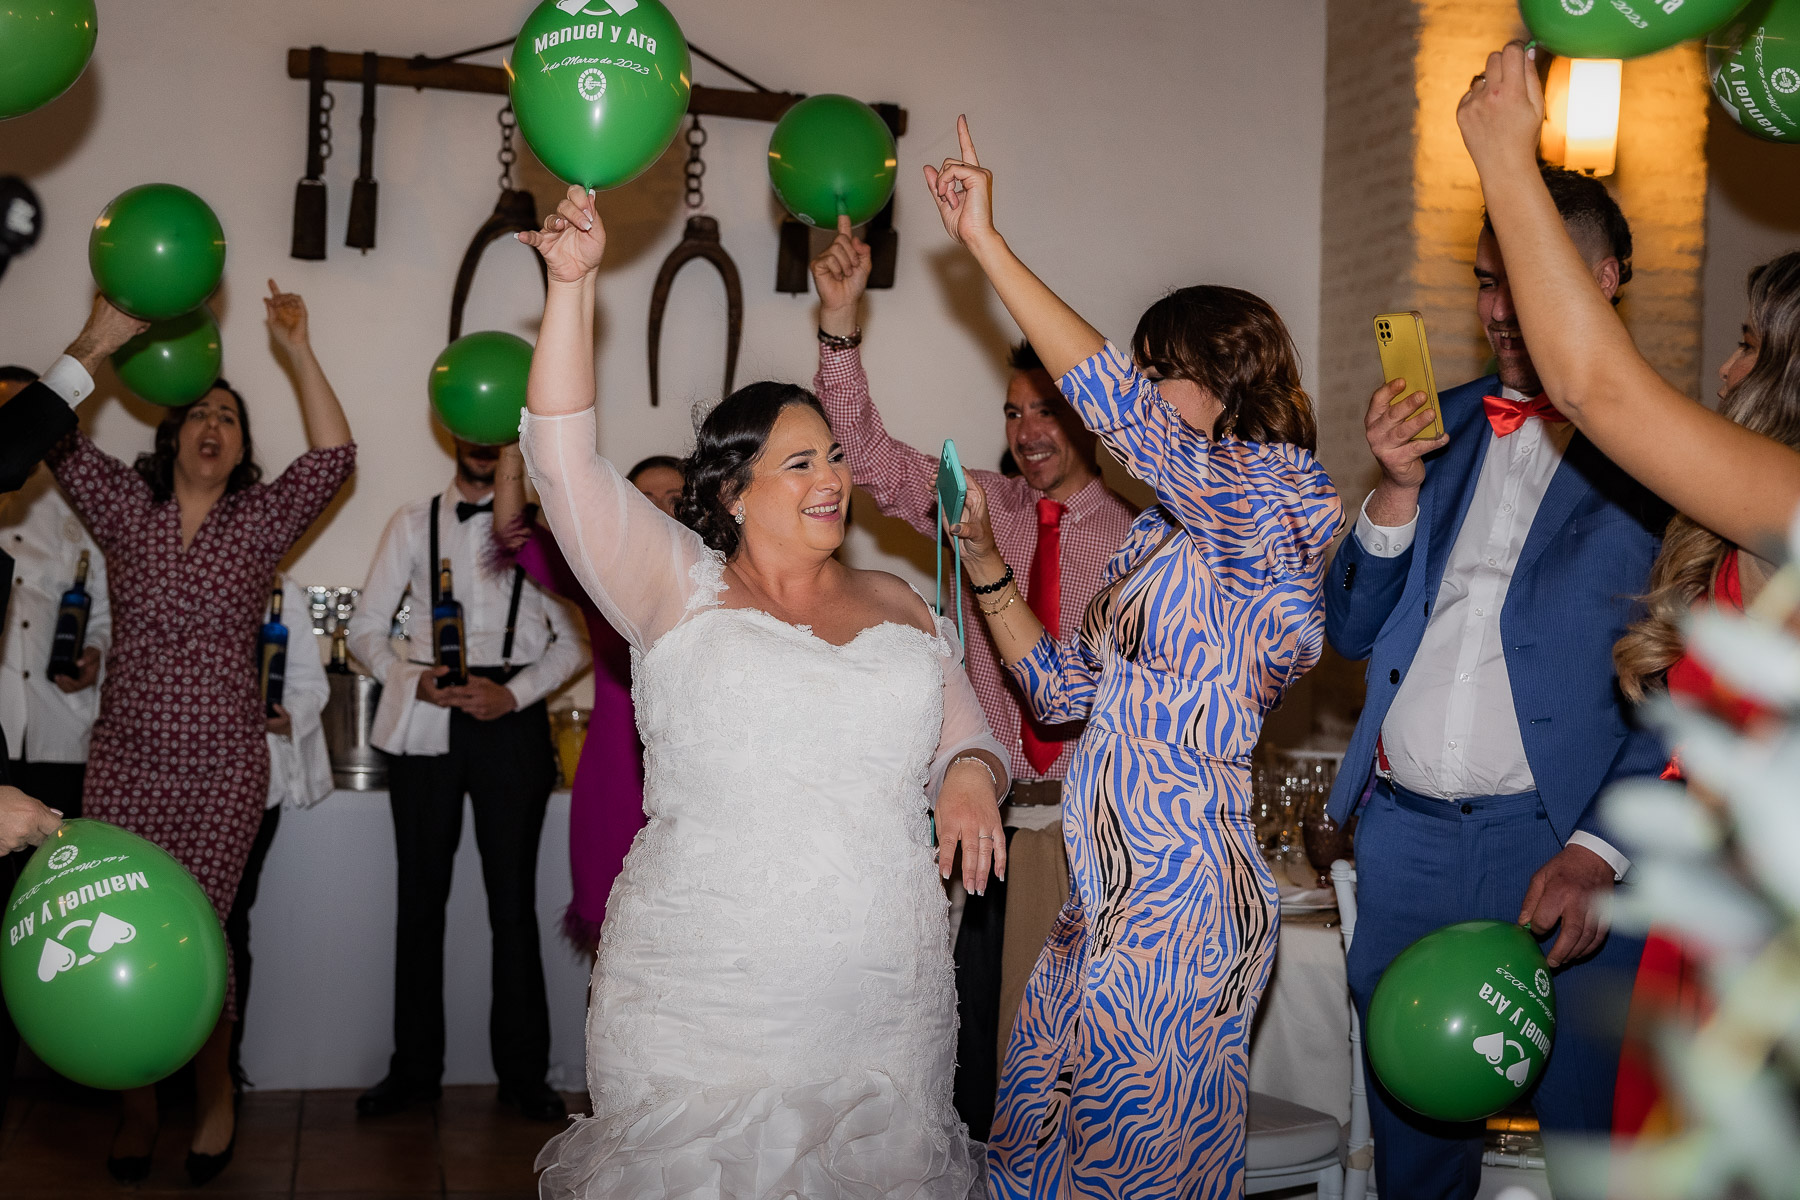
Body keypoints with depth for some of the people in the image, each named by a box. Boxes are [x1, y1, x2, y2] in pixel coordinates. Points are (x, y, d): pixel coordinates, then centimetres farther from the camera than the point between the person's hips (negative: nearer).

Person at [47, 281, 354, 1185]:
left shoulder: (261, 521, 4)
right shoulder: (127, 509, 6)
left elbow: (334, 455, -7)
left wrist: (297, 349, -10)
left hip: (222, 771, -1)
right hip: (125, 764, 2)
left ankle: (213, 1095, 23)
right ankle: (138, 1104, 25)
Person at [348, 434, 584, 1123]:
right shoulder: (413, 524, 13)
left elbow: (575, 639, 6)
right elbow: (366, 627, 9)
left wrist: (514, 693, -9)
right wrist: (415, 680, -9)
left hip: (513, 716, -1)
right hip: (425, 721, 2)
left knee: (514, 898, 0)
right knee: (420, 896, 5)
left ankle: (523, 1073, 9)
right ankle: (414, 1070, 15)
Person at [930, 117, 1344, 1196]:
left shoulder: (1273, 499, -10)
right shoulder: (1172, 537, 16)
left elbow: (1112, 398, -24)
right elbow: (1064, 685, 20)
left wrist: (986, 243, -20)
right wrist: (985, 559, 11)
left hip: (1178, 905, -9)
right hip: (1110, 898, 9)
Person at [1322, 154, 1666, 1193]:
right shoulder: (1444, 423, 13)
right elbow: (1353, 631, 13)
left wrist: (1600, 849, -21)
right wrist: (1399, 491, -2)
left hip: (1561, 839, -4)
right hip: (1404, 831, 5)